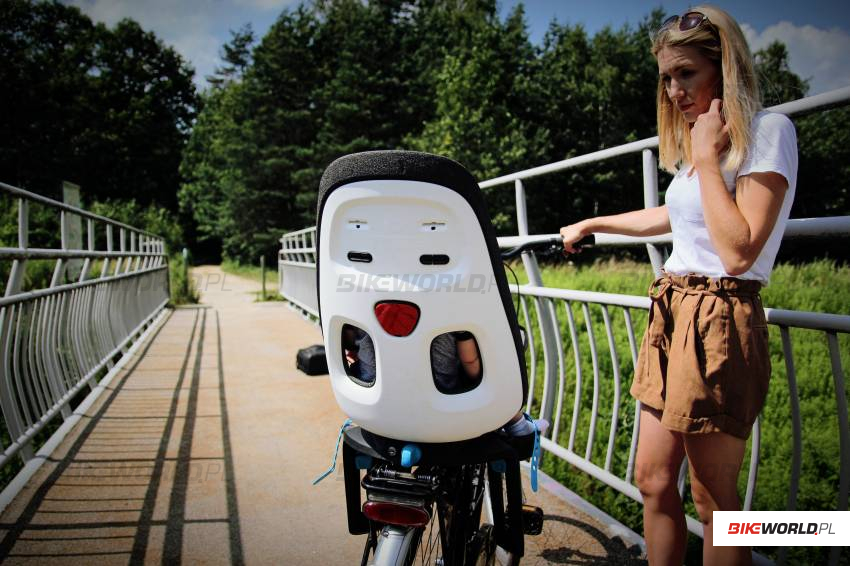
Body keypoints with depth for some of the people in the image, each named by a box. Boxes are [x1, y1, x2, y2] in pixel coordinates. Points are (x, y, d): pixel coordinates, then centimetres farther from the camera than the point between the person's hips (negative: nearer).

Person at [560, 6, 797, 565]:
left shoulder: (769, 129, -7)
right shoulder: (697, 140, 16)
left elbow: (738, 250, -19)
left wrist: (707, 156, -12)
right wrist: (592, 224, 41)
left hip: (720, 319, -8)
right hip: (670, 310, 8)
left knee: (715, 500, 2)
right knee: (653, 479, 10)